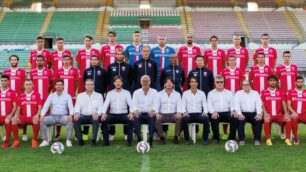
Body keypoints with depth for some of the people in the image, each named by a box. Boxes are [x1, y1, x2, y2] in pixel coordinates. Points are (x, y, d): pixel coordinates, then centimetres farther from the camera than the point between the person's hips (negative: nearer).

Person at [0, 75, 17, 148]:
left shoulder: (12, 92, 3)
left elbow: (15, 106, 1)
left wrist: (10, 115, -12)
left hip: (8, 116, -3)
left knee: (7, 121, -34)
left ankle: (6, 142, -20)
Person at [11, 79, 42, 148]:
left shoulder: (36, 94, 2)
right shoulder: (21, 96, 10)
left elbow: (40, 107, -1)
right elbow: (18, 108, 13)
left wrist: (37, 115, -18)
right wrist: (16, 114, -8)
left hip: (33, 116, -3)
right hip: (24, 116, 3)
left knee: (36, 120, -37)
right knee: (13, 120, -24)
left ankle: (35, 140, -19)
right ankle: (16, 140, -13)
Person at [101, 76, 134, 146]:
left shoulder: (126, 93, 9)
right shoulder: (110, 93, 12)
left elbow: (130, 104, -4)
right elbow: (106, 104, 0)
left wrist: (131, 113, -25)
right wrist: (103, 113, -20)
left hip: (124, 115, -1)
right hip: (113, 115, 1)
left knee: (131, 120, -31)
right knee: (103, 120, -28)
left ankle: (129, 141, -20)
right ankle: (106, 141, -17)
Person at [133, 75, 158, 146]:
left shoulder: (154, 92, 13)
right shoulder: (136, 92, 14)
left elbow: (155, 103, -2)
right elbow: (134, 104, 0)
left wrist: (153, 110, -25)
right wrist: (136, 110, -24)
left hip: (150, 114, 0)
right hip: (140, 113, 1)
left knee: (153, 117, -35)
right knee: (136, 117, -33)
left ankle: (150, 138, -29)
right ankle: (139, 137, -28)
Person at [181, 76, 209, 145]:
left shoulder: (202, 93, 10)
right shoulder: (185, 93, 8)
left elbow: (205, 104, 5)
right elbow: (183, 105, 3)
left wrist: (205, 112, -16)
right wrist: (184, 112, -18)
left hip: (199, 114, 1)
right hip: (189, 114, -1)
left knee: (206, 119, -32)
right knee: (184, 119, -35)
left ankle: (205, 139, -14)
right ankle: (187, 139, -17)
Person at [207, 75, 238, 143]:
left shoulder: (229, 93, 20)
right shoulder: (211, 93, 15)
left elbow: (232, 104, 8)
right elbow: (209, 105, 0)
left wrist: (233, 111, -15)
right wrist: (213, 112, -21)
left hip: (227, 112, 1)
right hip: (216, 113, -1)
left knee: (234, 117, -30)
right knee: (213, 118, -36)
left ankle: (232, 138, -15)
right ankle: (216, 137, -15)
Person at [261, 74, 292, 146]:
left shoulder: (281, 92, 11)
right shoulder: (264, 92, 4)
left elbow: (283, 103, 5)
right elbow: (262, 104, -1)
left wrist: (286, 113, -11)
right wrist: (265, 113, -18)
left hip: (279, 115, 3)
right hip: (269, 115, -2)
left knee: (288, 118, -24)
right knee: (266, 119, -35)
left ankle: (287, 139, -13)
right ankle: (268, 139, -21)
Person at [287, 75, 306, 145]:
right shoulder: (290, 92, 6)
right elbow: (288, 105, -1)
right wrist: (293, 112, -18)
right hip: (294, 114, -2)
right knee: (294, 119, -37)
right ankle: (295, 138, -15)